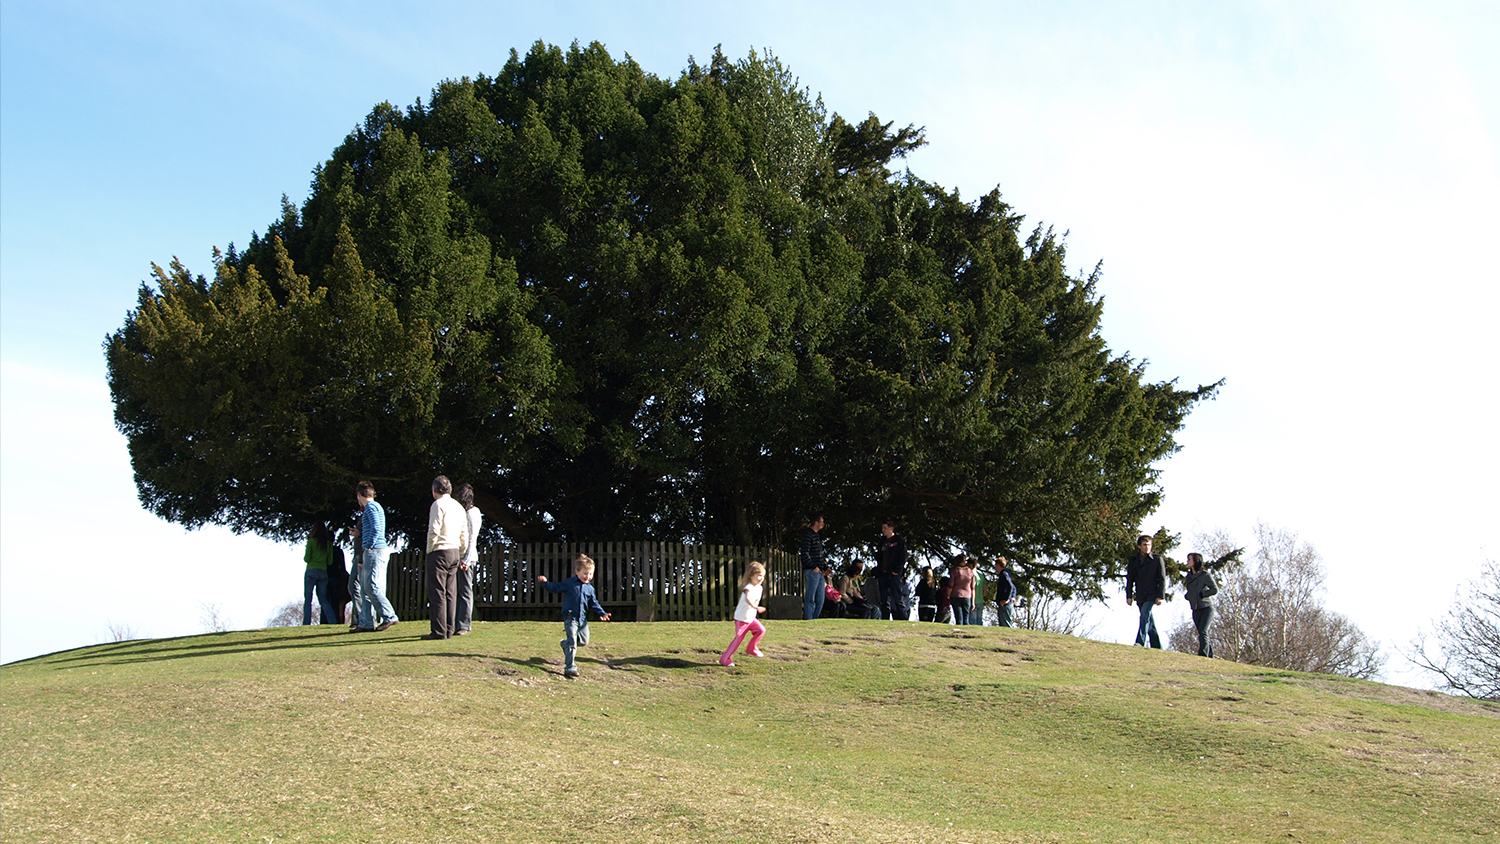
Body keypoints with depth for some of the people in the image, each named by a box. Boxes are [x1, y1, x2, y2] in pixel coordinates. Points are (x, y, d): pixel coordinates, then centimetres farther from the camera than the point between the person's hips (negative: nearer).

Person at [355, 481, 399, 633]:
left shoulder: (371, 507, -9)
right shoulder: (374, 506, 21)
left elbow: (376, 530, -19)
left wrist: (368, 547, -14)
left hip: (375, 551, -10)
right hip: (370, 553, 10)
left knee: (372, 587, -12)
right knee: (365, 589, 8)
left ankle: (389, 617, -10)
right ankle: (366, 623, 8)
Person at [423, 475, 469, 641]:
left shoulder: (438, 505, -8)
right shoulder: (458, 506, 14)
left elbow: (434, 531, -17)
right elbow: (464, 534, 15)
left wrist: (429, 551, -5)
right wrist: (462, 556, 20)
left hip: (439, 552, -7)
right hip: (455, 552, 7)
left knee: (437, 593, -6)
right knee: (450, 594, 9)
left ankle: (439, 631, -9)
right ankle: (450, 630, 9)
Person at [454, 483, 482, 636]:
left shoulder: (472, 513, -7)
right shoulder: (460, 512, 17)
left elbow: (472, 539, -12)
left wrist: (466, 560, -17)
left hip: (466, 558, -8)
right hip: (456, 557, 8)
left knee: (465, 591, -5)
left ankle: (465, 626, -4)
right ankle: (458, 625, 10)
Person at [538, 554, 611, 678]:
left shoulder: (590, 589, 9)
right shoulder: (569, 583, -3)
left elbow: (594, 603, 17)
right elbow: (555, 588, 1)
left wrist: (602, 613, 8)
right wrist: (545, 583, -13)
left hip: (583, 619, 6)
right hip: (570, 618, -6)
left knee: (584, 641, 13)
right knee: (572, 643, -10)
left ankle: (565, 643, 40)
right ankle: (570, 667, -6)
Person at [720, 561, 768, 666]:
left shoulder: (759, 588, 4)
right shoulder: (749, 588, -25)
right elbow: (748, 599, -46)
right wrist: (756, 607, -60)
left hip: (751, 618, 8)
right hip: (741, 618, -8)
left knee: (761, 630, -5)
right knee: (739, 638, -7)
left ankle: (751, 648, 16)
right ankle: (725, 659, 5)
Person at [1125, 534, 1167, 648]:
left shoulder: (1157, 559, 1)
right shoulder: (1133, 560, 10)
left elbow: (1162, 579, -1)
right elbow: (1129, 579, 11)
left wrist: (1161, 596, -9)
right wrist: (1129, 596, 3)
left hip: (1152, 595, -5)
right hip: (1140, 596, 5)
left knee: (1145, 616, -22)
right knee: (1149, 622, 7)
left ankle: (1140, 642, -30)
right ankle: (1157, 646, 14)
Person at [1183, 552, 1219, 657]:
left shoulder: (1205, 575, -8)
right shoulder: (1189, 576, 12)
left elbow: (1215, 590, -14)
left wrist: (1200, 594, -14)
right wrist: (1187, 596, 3)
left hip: (1207, 608, -6)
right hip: (1196, 610, 6)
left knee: (1203, 632, -19)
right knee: (1202, 634, 6)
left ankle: (1203, 654, -25)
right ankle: (1211, 654, 16)